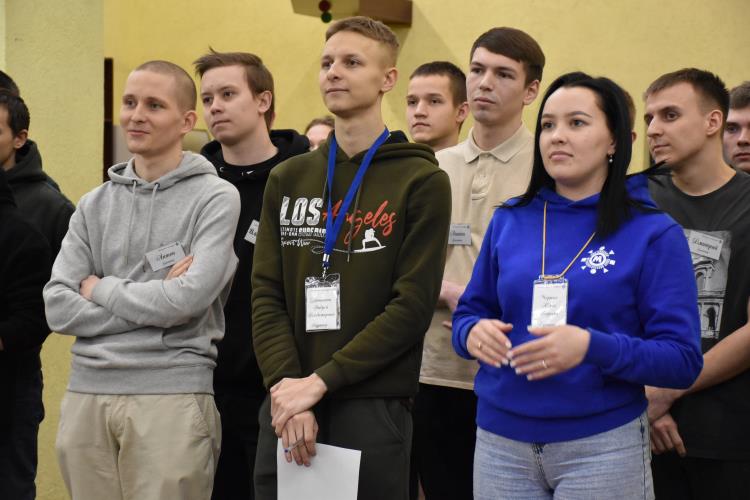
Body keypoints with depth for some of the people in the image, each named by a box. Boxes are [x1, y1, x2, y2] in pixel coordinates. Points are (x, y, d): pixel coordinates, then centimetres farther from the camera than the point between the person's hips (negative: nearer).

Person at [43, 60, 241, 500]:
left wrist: (100, 289, -2)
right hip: (87, 393, 4)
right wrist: (151, 304, -9)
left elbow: (188, 299, -15)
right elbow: (59, 307, 2)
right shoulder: (94, 205, 11)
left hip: (172, 394, -4)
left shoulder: (216, 197, -3)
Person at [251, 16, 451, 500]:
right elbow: (267, 295, 5)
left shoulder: (422, 182, -2)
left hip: (372, 409, -4)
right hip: (285, 408, 4)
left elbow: (412, 305, -11)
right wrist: (285, 384, -11)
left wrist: (320, 381, -15)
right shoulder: (288, 179, 12)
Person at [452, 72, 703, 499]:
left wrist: (593, 347, -24)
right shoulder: (509, 221, 5)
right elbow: (470, 311, 13)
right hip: (500, 441, 3)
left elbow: (683, 360, -9)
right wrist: (474, 333, -11)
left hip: (603, 446, -3)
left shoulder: (654, 234, -6)